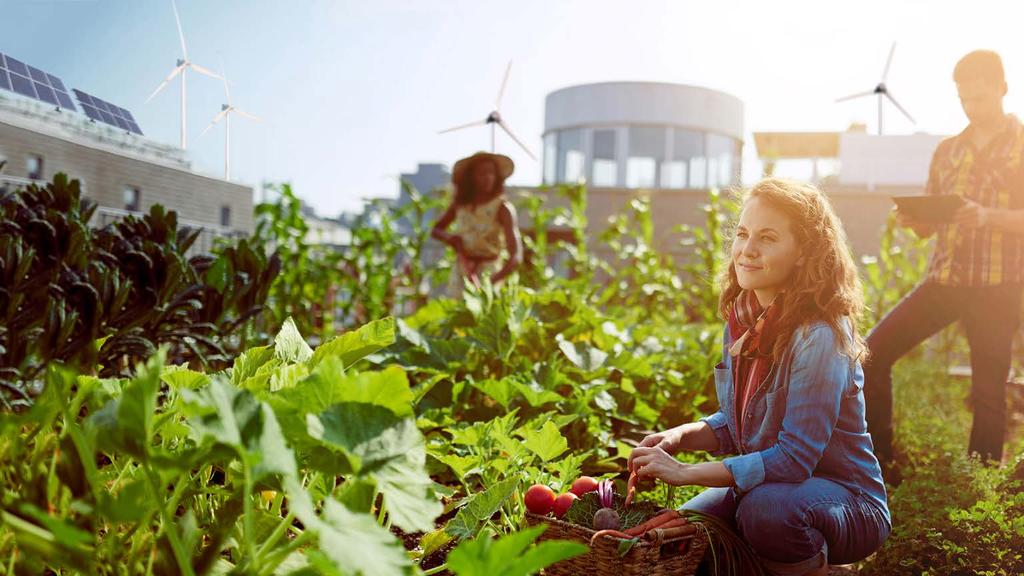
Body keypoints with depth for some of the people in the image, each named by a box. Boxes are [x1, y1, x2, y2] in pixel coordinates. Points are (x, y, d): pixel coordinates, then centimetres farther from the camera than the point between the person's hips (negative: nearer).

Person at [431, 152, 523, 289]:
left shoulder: (503, 208, -10)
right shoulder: (460, 204, 4)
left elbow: (516, 257, -18)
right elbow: (435, 230, 18)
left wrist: (491, 282, -32)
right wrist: (450, 238, -6)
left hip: (488, 272, -4)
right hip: (460, 274, 4)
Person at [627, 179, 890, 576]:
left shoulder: (819, 337, -24)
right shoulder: (742, 320, 0)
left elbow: (794, 458, -26)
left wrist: (686, 473, -24)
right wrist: (680, 436, -9)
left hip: (848, 502, -7)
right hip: (763, 485, 7)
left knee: (766, 508, -35)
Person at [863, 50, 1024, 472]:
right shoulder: (948, 150, 16)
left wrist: (988, 217, -22)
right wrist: (910, 217, -6)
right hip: (943, 279, 4)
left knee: (988, 390, 0)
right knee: (873, 352, -7)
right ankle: (879, 464, 4)